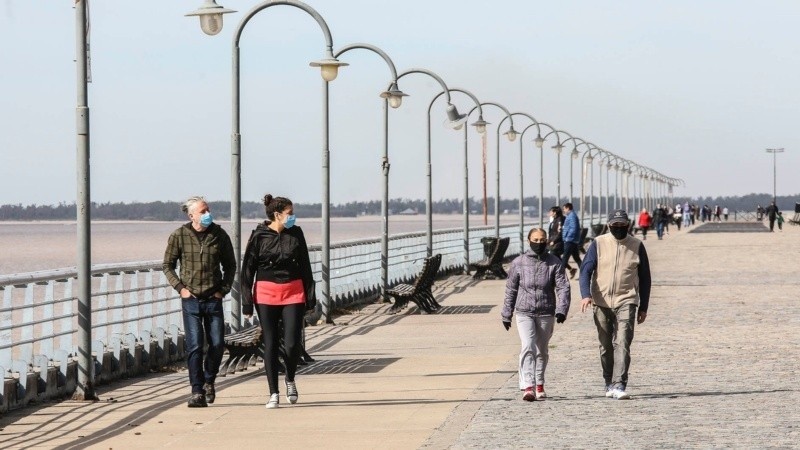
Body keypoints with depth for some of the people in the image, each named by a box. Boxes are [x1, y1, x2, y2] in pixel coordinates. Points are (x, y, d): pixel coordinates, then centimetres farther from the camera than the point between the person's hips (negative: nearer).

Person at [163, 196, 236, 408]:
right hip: (191, 299, -2)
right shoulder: (179, 236, -2)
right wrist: (180, 287, -3)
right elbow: (167, 265, 8)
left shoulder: (219, 235, 2)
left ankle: (209, 380, 26)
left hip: (213, 299, 2)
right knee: (194, 346, -6)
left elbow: (230, 265, 13)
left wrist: (223, 289, 3)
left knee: (217, 344, 1)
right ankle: (197, 391, -1)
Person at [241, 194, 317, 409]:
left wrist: (310, 295, 9)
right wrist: (247, 302, -4)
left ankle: (290, 379, 22)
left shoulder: (296, 234, 5)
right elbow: (247, 269, 0)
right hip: (266, 295, -1)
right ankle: (274, 393, 9)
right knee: (270, 345, 1)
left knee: (292, 343, -7)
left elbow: (305, 266, 11)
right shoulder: (259, 236, -3)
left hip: (293, 293, 2)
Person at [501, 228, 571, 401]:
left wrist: (561, 309, -19)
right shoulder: (519, 263, 1)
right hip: (524, 313, -1)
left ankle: (539, 384, 29)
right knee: (528, 347, -16)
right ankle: (527, 387, -23)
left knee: (542, 351, 13)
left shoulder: (554, 263, 1)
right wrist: (506, 314, 10)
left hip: (546, 314, 1)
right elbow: (510, 289, 8)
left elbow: (563, 287, -5)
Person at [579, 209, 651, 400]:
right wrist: (586, 295, -20)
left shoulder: (637, 246, 4)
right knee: (605, 345, 10)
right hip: (601, 303, 1)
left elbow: (644, 278, 11)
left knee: (622, 344, -14)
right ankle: (609, 383, 24)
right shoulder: (598, 244, 2)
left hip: (626, 302, -1)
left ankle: (619, 385, -19)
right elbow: (586, 270, -3)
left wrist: (643, 307, 9)